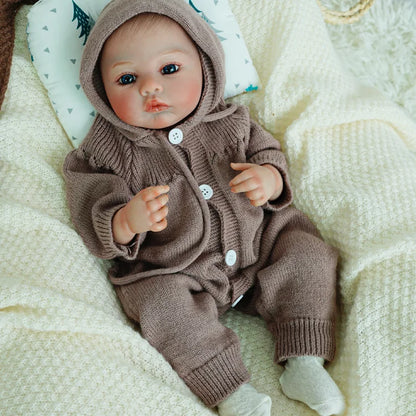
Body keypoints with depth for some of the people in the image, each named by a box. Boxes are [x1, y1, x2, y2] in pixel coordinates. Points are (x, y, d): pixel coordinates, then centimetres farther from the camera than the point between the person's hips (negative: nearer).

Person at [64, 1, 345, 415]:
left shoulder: (229, 122, 0)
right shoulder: (107, 153, -8)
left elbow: (268, 152, 10)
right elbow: (94, 227, -10)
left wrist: (269, 179, -16)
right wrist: (127, 221, -33)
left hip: (258, 244, 3)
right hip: (175, 275, -2)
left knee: (309, 255, -8)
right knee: (162, 305, -28)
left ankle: (304, 363, -2)